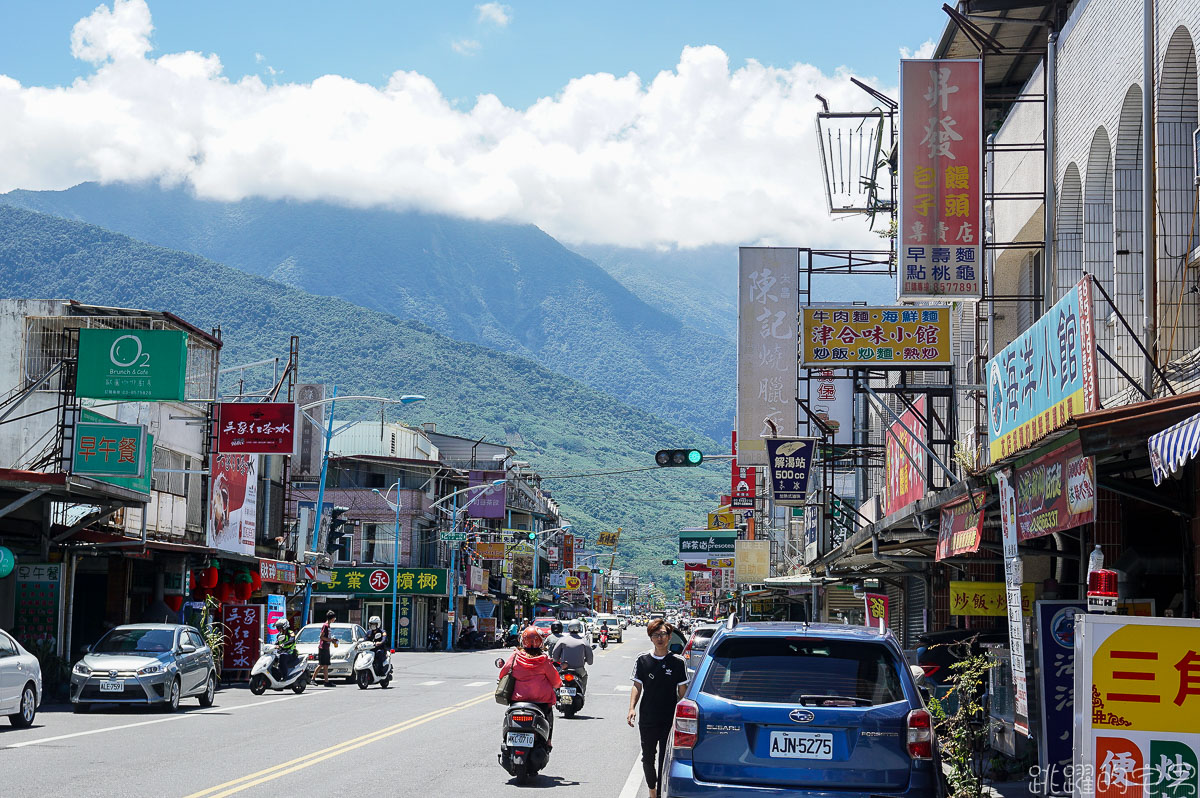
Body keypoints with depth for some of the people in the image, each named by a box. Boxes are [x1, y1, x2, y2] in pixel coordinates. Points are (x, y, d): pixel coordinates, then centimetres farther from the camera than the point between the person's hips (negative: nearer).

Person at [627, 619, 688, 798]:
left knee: (665, 759, -4)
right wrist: (632, 707, -7)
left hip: (670, 721, -2)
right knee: (648, 758, 9)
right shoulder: (643, 661, 4)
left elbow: (682, 691, 4)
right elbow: (637, 686, 7)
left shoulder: (678, 663, 1)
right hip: (647, 720, 2)